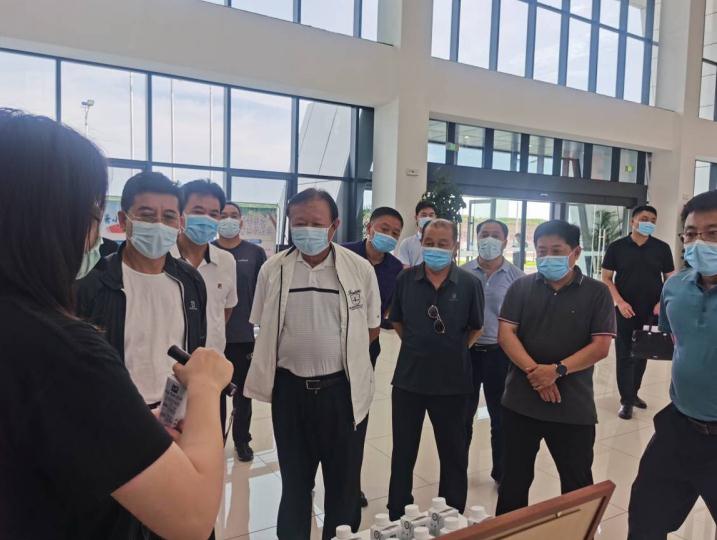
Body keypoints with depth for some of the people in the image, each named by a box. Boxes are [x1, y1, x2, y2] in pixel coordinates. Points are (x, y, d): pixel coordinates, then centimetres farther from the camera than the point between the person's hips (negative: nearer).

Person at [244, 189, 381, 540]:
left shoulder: (360, 269, -7)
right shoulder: (273, 270, -3)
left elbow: (371, 328, 2)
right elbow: (263, 329, 7)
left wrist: (337, 350, -1)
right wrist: (299, 350, 1)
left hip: (343, 389, -1)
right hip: (290, 388, 1)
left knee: (344, 480, 16)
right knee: (294, 479, 20)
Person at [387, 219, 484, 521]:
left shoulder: (469, 284, -8)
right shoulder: (406, 279, -4)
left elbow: (475, 328, 5)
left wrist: (452, 351, 4)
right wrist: (417, 347, 7)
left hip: (451, 381, -1)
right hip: (408, 378, 2)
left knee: (454, 455, 15)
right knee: (402, 453, 15)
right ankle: (397, 517, 33)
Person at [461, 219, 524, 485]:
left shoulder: (516, 277, -3)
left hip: (501, 353, -1)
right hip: (466, 351, 1)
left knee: (501, 418, 13)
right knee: (463, 416, 14)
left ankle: (501, 472, 32)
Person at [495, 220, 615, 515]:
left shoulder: (596, 292, -1)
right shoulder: (521, 287, 3)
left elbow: (600, 346, -7)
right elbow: (505, 333, -4)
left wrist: (557, 370, -19)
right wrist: (533, 370, -18)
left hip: (574, 407, -1)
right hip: (521, 401, 2)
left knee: (577, 483, 12)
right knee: (514, 479, 14)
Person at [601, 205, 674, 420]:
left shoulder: (662, 248, 2)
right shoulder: (616, 247, -3)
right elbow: (606, 278, -1)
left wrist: (661, 303, -7)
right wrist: (620, 302, -12)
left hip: (652, 312, 2)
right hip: (625, 311, -2)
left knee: (642, 354, 14)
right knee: (624, 355, 1)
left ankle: (633, 393, 31)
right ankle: (626, 400, 10)